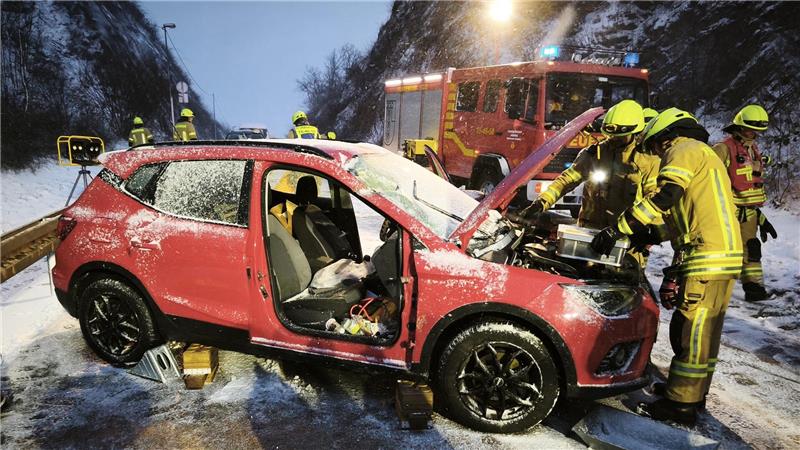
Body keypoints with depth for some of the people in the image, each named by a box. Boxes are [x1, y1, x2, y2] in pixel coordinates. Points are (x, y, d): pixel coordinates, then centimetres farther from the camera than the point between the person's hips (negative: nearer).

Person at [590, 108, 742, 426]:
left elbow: (663, 198, -19)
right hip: (724, 256, 10)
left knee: (692, 332, -4)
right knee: (702, 331, 18)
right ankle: (693, 392, 30)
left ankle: (681, 405, 5)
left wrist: (617, 230, -18)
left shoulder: (684, 150, -3)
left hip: (708, 257, -10)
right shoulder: (704, 155, 29)